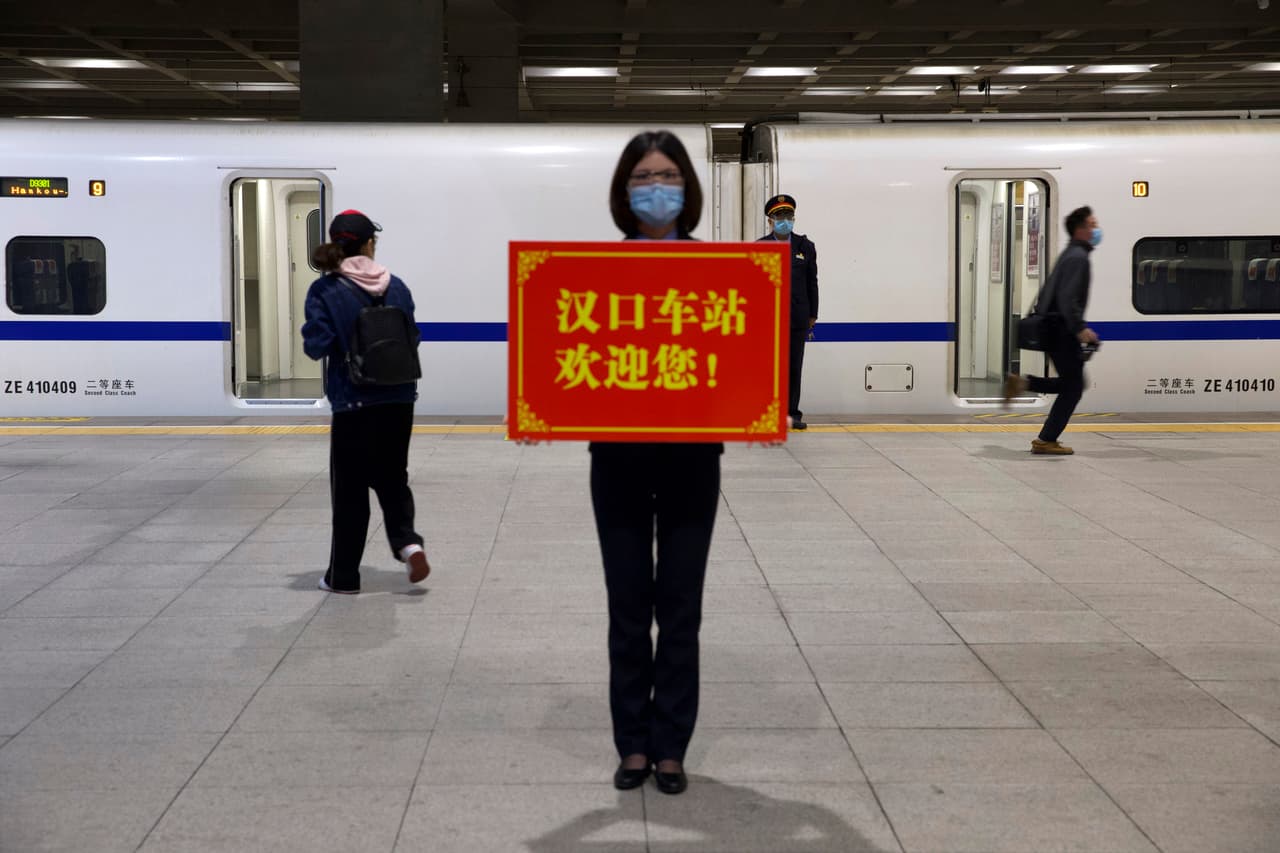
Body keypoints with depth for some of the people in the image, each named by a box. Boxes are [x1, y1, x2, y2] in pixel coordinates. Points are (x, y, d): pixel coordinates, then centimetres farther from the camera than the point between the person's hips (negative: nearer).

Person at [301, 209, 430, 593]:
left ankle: (343, 576, 15)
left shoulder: (325, 290, -9)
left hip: (353, 403, -3)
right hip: (398, 399, 3)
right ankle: (408, 542, -4)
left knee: (350, 489, 7)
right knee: (392, 479, 18)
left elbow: (317, 346, -12)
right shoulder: (396, 287, 1)